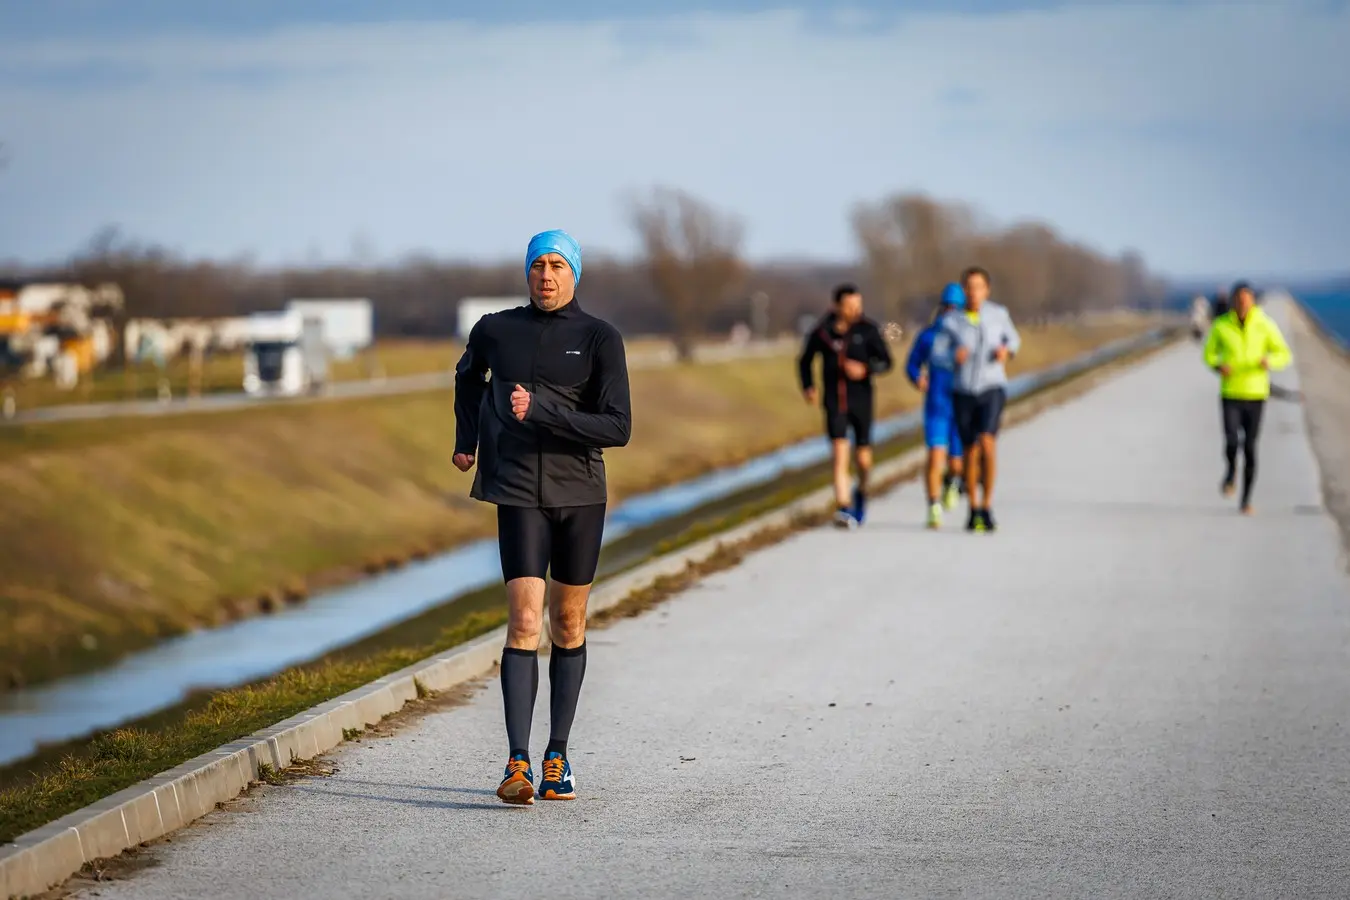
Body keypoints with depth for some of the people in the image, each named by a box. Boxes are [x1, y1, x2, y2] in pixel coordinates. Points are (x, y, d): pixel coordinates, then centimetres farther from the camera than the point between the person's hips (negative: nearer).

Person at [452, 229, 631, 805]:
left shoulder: (600, 339, -3)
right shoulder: (495, 330, 3)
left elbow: (618, 428, -12)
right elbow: (468, 376, 28)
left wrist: (540, 410, -19)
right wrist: (466, 439, 23)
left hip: (581, 496, 1)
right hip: (520, 496, -1)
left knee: (568, 627, 10)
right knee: (524, 622, -13)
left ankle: (558, 756, 22)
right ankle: (518, 764, -18)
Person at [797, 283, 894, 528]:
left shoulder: (868, 329, -7)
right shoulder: (820, 332, -3)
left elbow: (886, 362, -4)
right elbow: (805, 361, 13)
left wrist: (865, 369, -24)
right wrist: (808, 387, -3)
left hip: (861, 402, 0)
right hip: (834, 404, 0)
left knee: (863, 459, 8)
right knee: (840, 454, -15)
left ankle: (861, 492, 41)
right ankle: (844, 510, -20)